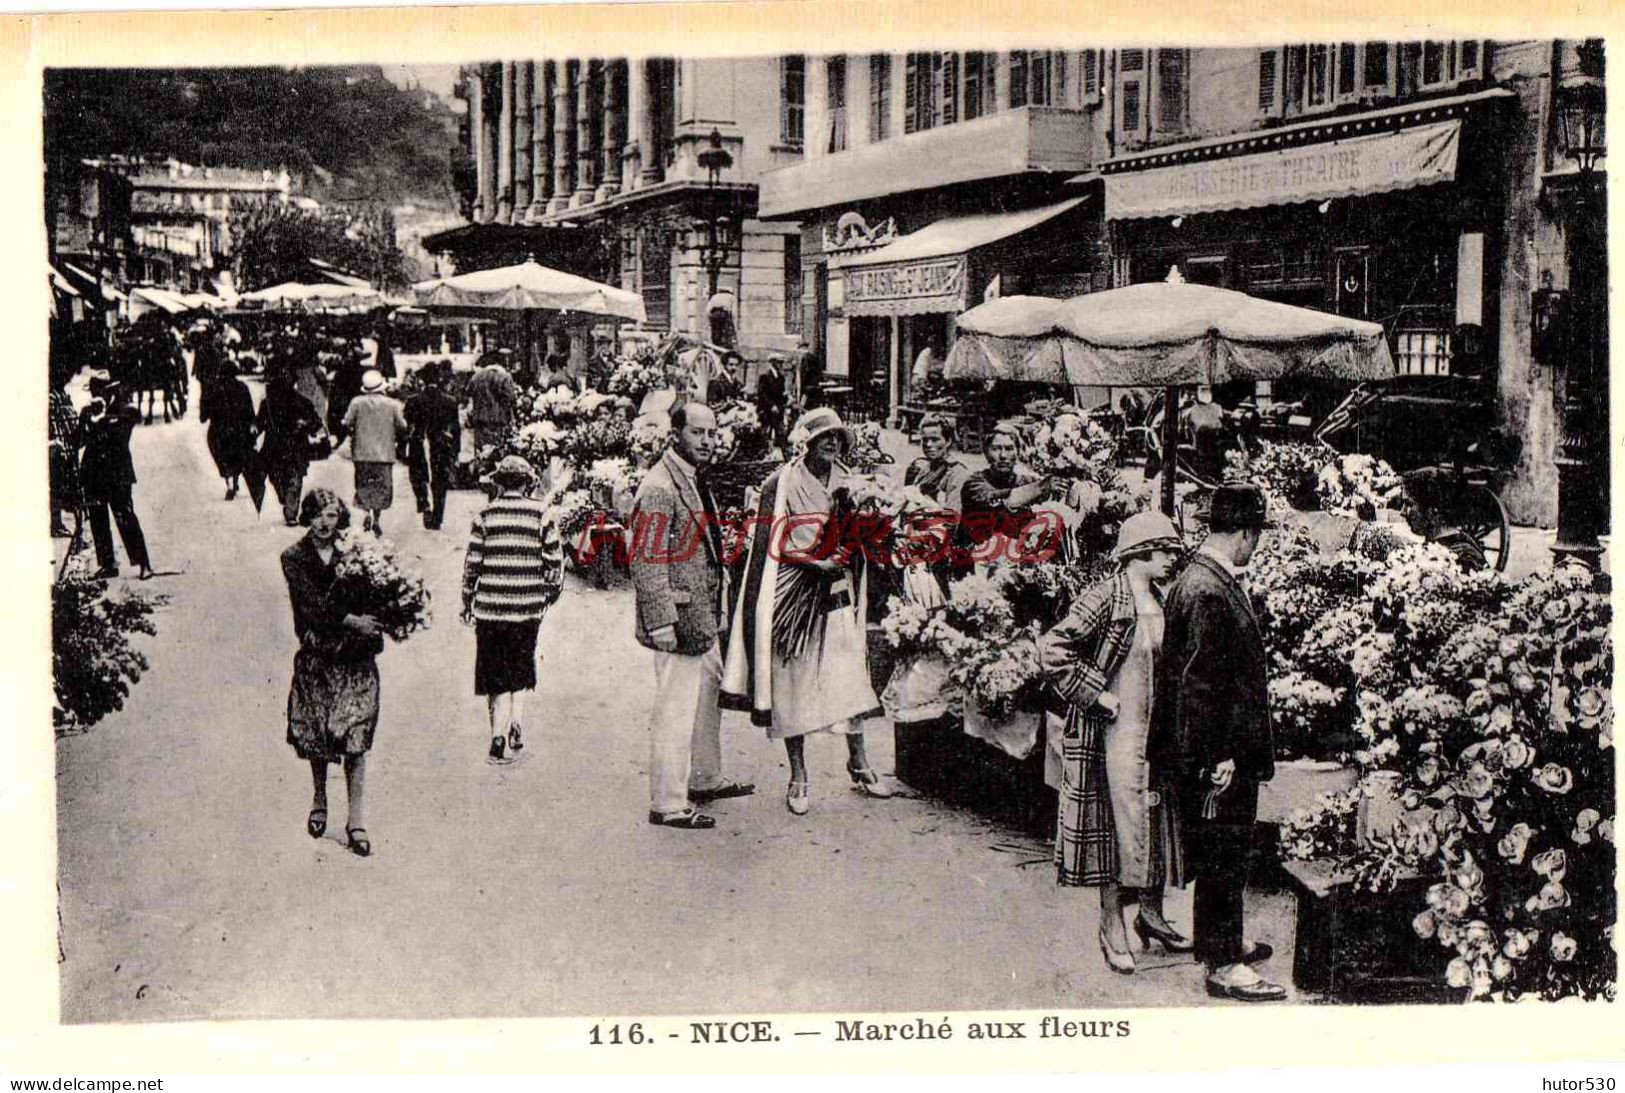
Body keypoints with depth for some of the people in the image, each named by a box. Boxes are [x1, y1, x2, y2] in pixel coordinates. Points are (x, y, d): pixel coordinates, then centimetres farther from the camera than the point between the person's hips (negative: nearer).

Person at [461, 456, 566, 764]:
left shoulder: (486, 514, -3)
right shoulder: (543, 513, -3)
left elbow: (472, 562, -1)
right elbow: (555, 560, -1)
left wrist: (467, 603, 9)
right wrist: (551, 594, 15)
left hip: (490, 607, 0)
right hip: (528, 607, 0)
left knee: (497, 675, 8)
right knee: (520, 668, 19)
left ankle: (499, 736, 3)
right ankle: (516, 726, 9)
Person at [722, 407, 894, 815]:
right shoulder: (782, 484, -7)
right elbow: (770, 547, -10)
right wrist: (817, 563, -18)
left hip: (839, 597, 5)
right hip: (794, 601, -5)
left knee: (850, 678, 7)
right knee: (793, 684, 1)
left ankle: (859, 763, 22)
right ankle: (798, 778, 11)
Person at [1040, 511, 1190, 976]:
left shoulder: (1159, 603, 10)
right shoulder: (1105, 598, -14)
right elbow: (1052, 650, -19)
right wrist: (1097, 695, -18)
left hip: (1158, 730, 8)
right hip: (1117, 731, -8)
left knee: (1158, 821, 12)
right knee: (1119, 823, -3)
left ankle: (1151, 912, 26)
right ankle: (1112, 925, 7)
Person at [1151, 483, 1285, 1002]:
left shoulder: (1213, 580, 10)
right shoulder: (1206, 592, -22)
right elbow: (1199, 682, -24)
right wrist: (1218, 756, -21)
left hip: (1231, 752, 10)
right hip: (1218, 757, -10)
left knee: (1225, 855, 20)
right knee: (1221, 856, -1)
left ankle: (1223, 938, 34)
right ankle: (1223, 964, 7)